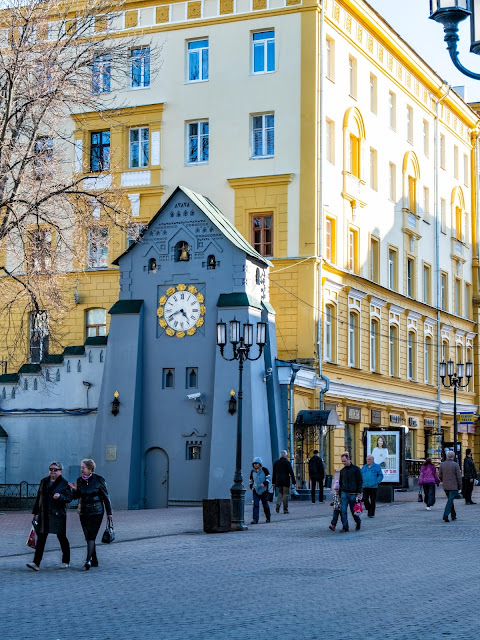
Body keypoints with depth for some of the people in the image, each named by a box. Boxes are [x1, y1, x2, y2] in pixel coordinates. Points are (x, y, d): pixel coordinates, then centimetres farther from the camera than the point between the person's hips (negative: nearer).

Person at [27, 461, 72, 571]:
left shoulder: (64, 483, -1)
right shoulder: (44, 481, 14)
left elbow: (69, 497, -7)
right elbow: (38, 497, 18)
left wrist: (60, 496, -26)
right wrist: (35, 512, 16)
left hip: (58, 514, -4)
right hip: (43, 514, 4)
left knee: (61, 537, 6)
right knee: (41, 538, -3)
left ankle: (66, 561, 20)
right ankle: (36, 563, -7)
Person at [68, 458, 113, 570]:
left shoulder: (99, 480, -6)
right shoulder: (79, 480, 6)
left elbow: (105, 497, -1)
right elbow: (77, 496, 13)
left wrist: (109, 513, -1)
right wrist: (75, 490, -9)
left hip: (96, 512, -5)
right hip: (83, 512, 5)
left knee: (91, 537, -15)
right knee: (88, 538, 9)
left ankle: (88, 560, -24)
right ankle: (94, 560, 19)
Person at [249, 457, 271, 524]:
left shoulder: (264, 470, -2)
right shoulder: (252, 471, 9)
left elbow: (268, 478, -6)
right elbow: (251, 480, 21)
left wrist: (264, 483, -22)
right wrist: (251, 486, 4)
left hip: (264, 490, -2)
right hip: (256, 491, 2)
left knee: (265, 504, 9)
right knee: (255, 505, -10)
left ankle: (268, 518, 28)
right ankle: (255, 519, -14)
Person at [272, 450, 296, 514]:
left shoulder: (276, 463, 6)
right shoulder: (287, 462, -8)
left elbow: (274, 473, 11)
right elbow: (291, 473, -10)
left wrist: (273, 482, 16)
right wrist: (294, 482, -6)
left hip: (278, 481, 4)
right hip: (286, 481, -4)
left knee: (280, 493, 17)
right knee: (285, 494, 3)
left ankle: (277, 505, -5)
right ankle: (285, 509, 4)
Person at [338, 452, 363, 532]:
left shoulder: (355, 469, -2)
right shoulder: (342, 471, 12)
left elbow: (360, 482, -4)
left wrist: (359, 493, -11)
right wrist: (340, 494, 17)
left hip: (353, 494, -4)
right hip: (344, 493, 4)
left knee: (353, 510, 4)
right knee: (343, 511, -6)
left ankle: (358, 522, 30)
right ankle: (345, 527, -1)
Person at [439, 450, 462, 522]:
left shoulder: (442, 464, 0)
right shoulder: (455, 465, -10)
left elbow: (440, 476, 4)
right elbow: (459, 477, -10)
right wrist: (460, 486, 1)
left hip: (445, 487, 4)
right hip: (454, 486, -4)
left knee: (450, 500, 19)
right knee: (450, 501, -5)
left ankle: (453, 515, 26)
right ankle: (445, 515, -16)